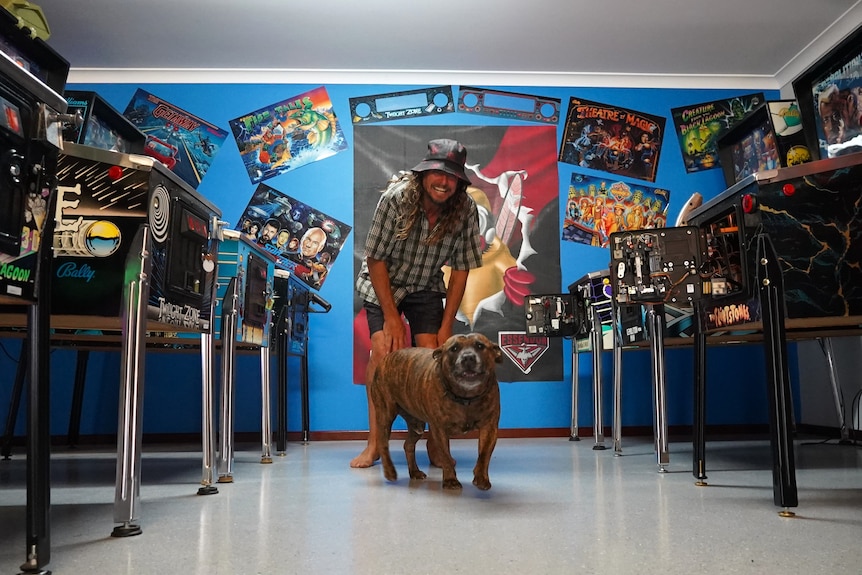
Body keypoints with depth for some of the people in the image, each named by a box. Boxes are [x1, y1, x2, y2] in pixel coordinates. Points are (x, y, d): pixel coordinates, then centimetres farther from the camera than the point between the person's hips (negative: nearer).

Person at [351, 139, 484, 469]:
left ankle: (436, 444, 0)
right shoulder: (396, 198, -26)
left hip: (426, 288, 2)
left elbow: (461, 270, -11)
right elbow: (376, 259, -19)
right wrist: (392, 316, -19)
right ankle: (375, 443, -10)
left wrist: (446, 326, -13)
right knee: (384, 349, -20)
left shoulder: (466, 210, -18)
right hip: (382, 284, -2)